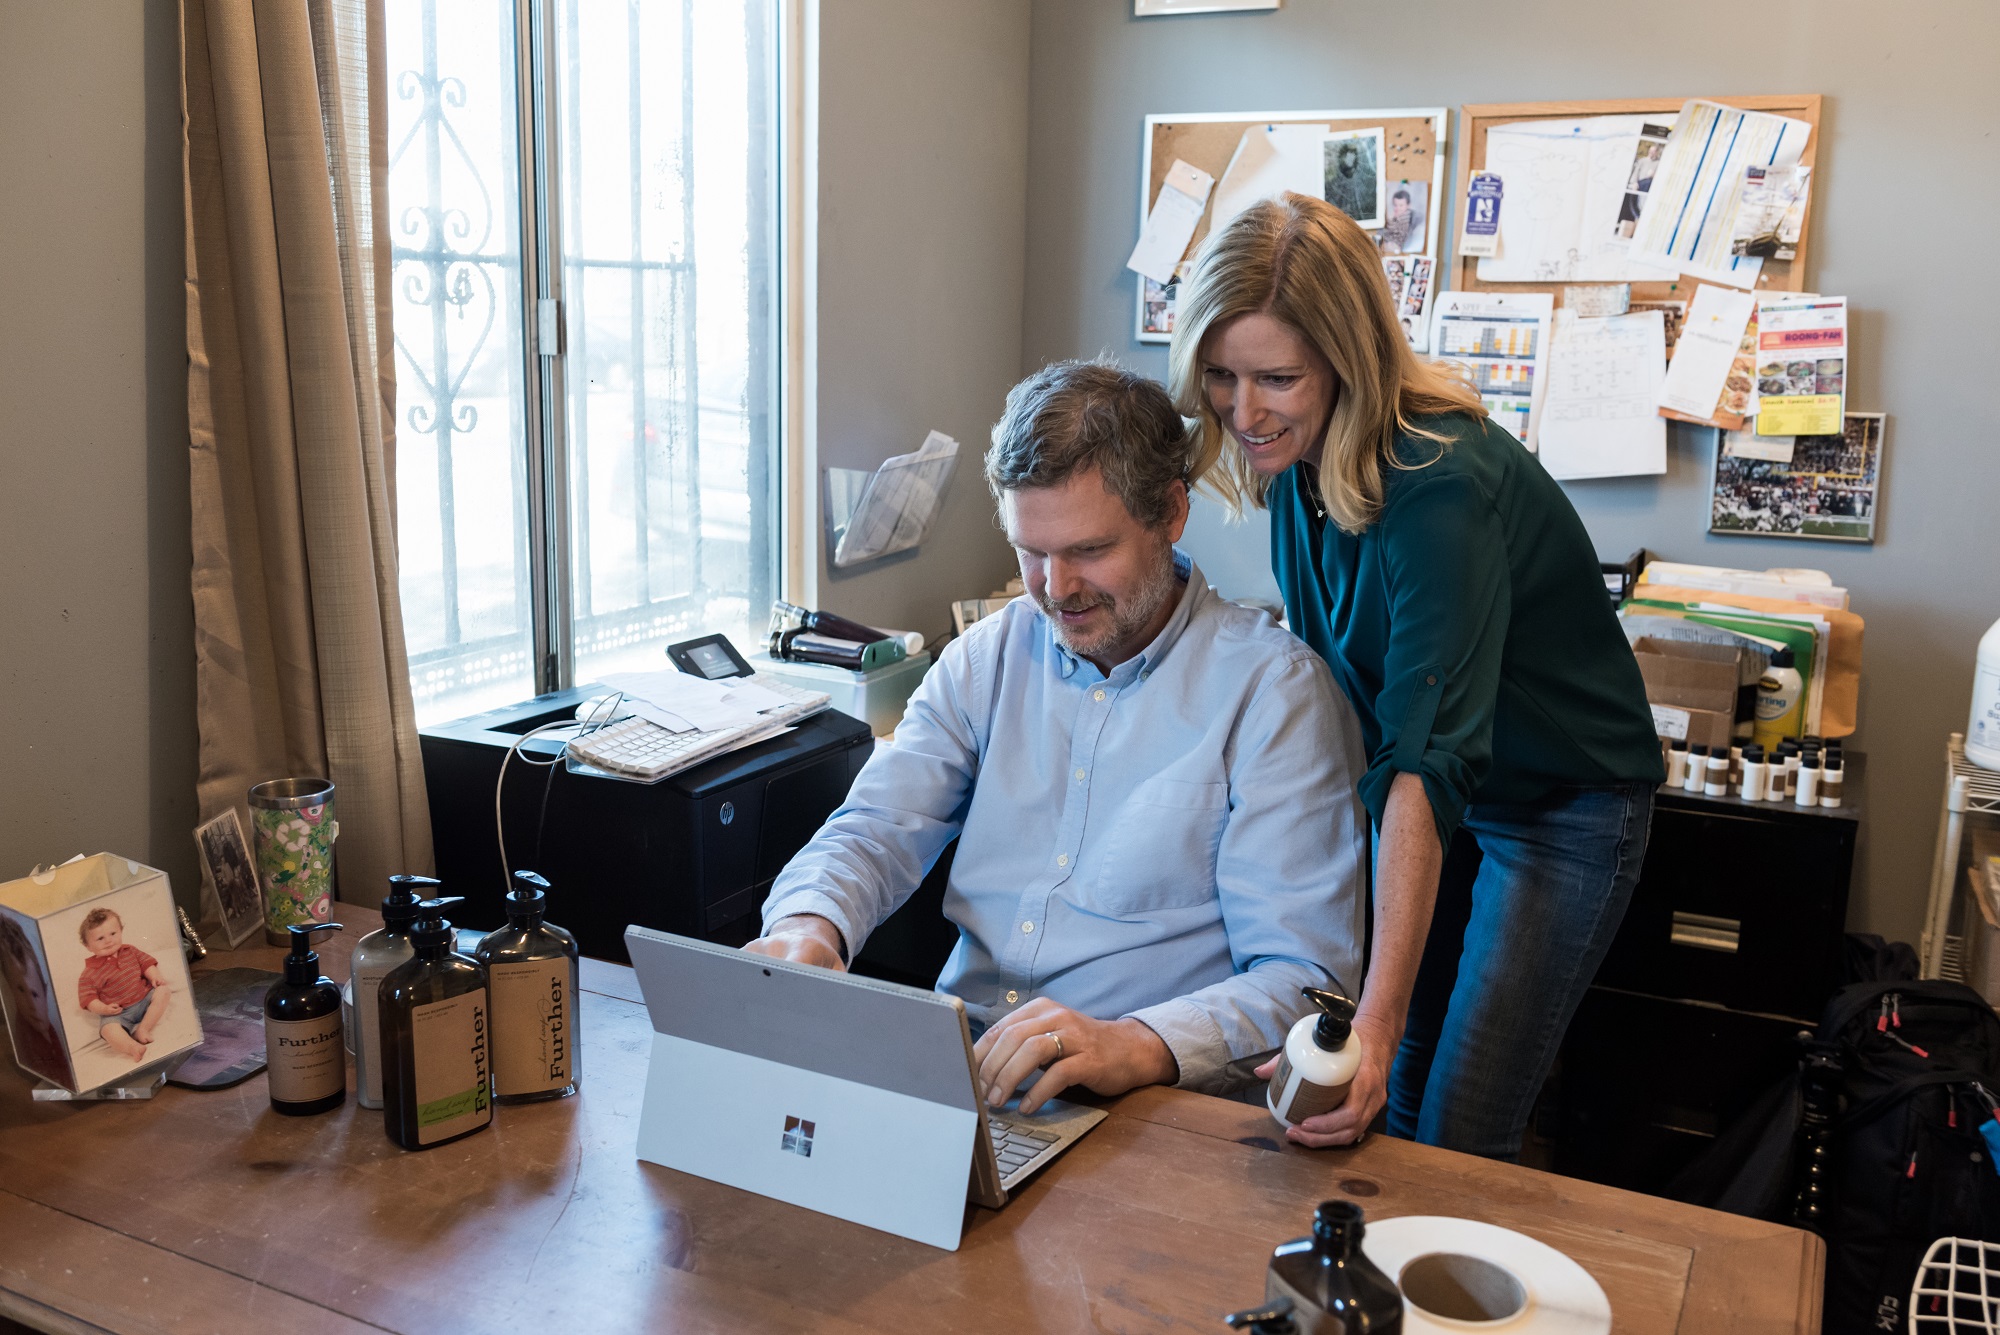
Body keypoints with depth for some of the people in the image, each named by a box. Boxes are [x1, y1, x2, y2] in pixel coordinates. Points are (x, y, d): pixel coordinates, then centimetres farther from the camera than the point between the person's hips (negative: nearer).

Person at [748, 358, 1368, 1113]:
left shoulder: (1273, 689, -6)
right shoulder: (986, 658, 12)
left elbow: (1302, 977, -11)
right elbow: (876, 830, 7)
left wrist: (1137, 1047, -29)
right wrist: (808, 925, -17)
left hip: (1146, 1109, -4)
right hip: (951, 1071, 4)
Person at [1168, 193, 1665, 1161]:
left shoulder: (1440, 489, -32)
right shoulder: (1296, 452, -9)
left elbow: (1429, 762, -39)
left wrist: (1377, 1021, -44)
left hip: (1563, 805, -7)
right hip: (1436, 792, 7)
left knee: (1458, 1147, -6)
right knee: (1399, 1104, 15)